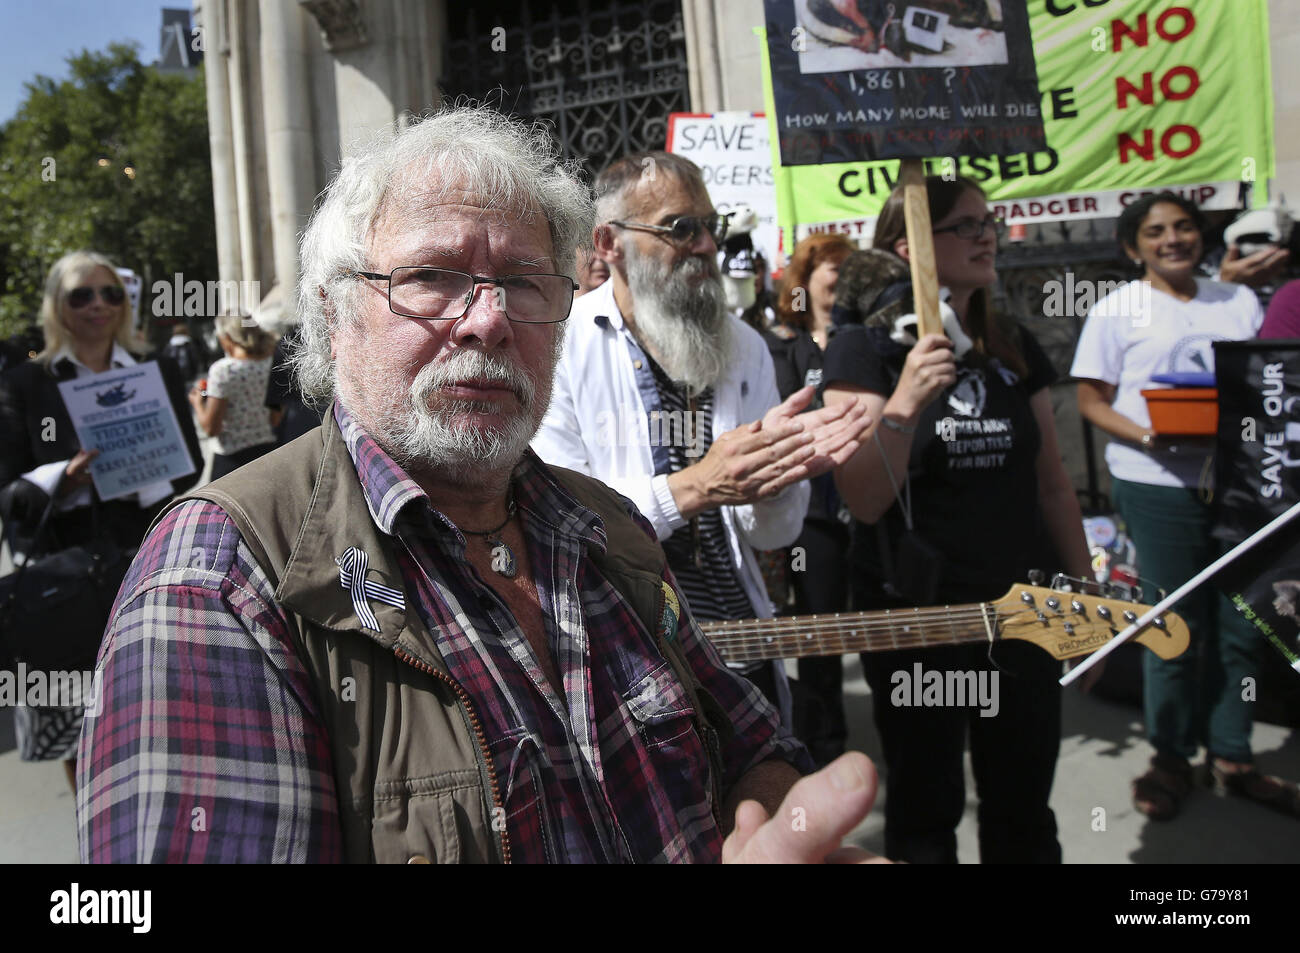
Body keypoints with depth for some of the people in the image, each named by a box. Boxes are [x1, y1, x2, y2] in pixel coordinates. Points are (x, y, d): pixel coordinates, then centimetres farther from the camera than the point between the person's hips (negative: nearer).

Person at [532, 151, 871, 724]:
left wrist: (778, 469, -18)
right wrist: (691, 488, -27)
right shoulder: (562, 344, -10)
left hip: (745, 651, 5)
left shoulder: (744, 346, 4)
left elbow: (776, 533, 3)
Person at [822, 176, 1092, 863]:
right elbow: (863, 500, -16)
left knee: (1024, 815, 15)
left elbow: (1051, 482, 12)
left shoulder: (1016, 349, 7)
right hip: (913, 619, -4)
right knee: (925, 813, 11)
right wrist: (905, 402, -29)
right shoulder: (864, 349, -8)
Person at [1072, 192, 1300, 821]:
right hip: (1158, 485, -4)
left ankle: (1231, 755, 23)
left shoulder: (1240, 302, 13)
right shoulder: (1117, 310, 0)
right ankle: (1170, 757, 19)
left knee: (1240, 626, 8)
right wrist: (1148, 438, -20)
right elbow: (1092, 401, -3)